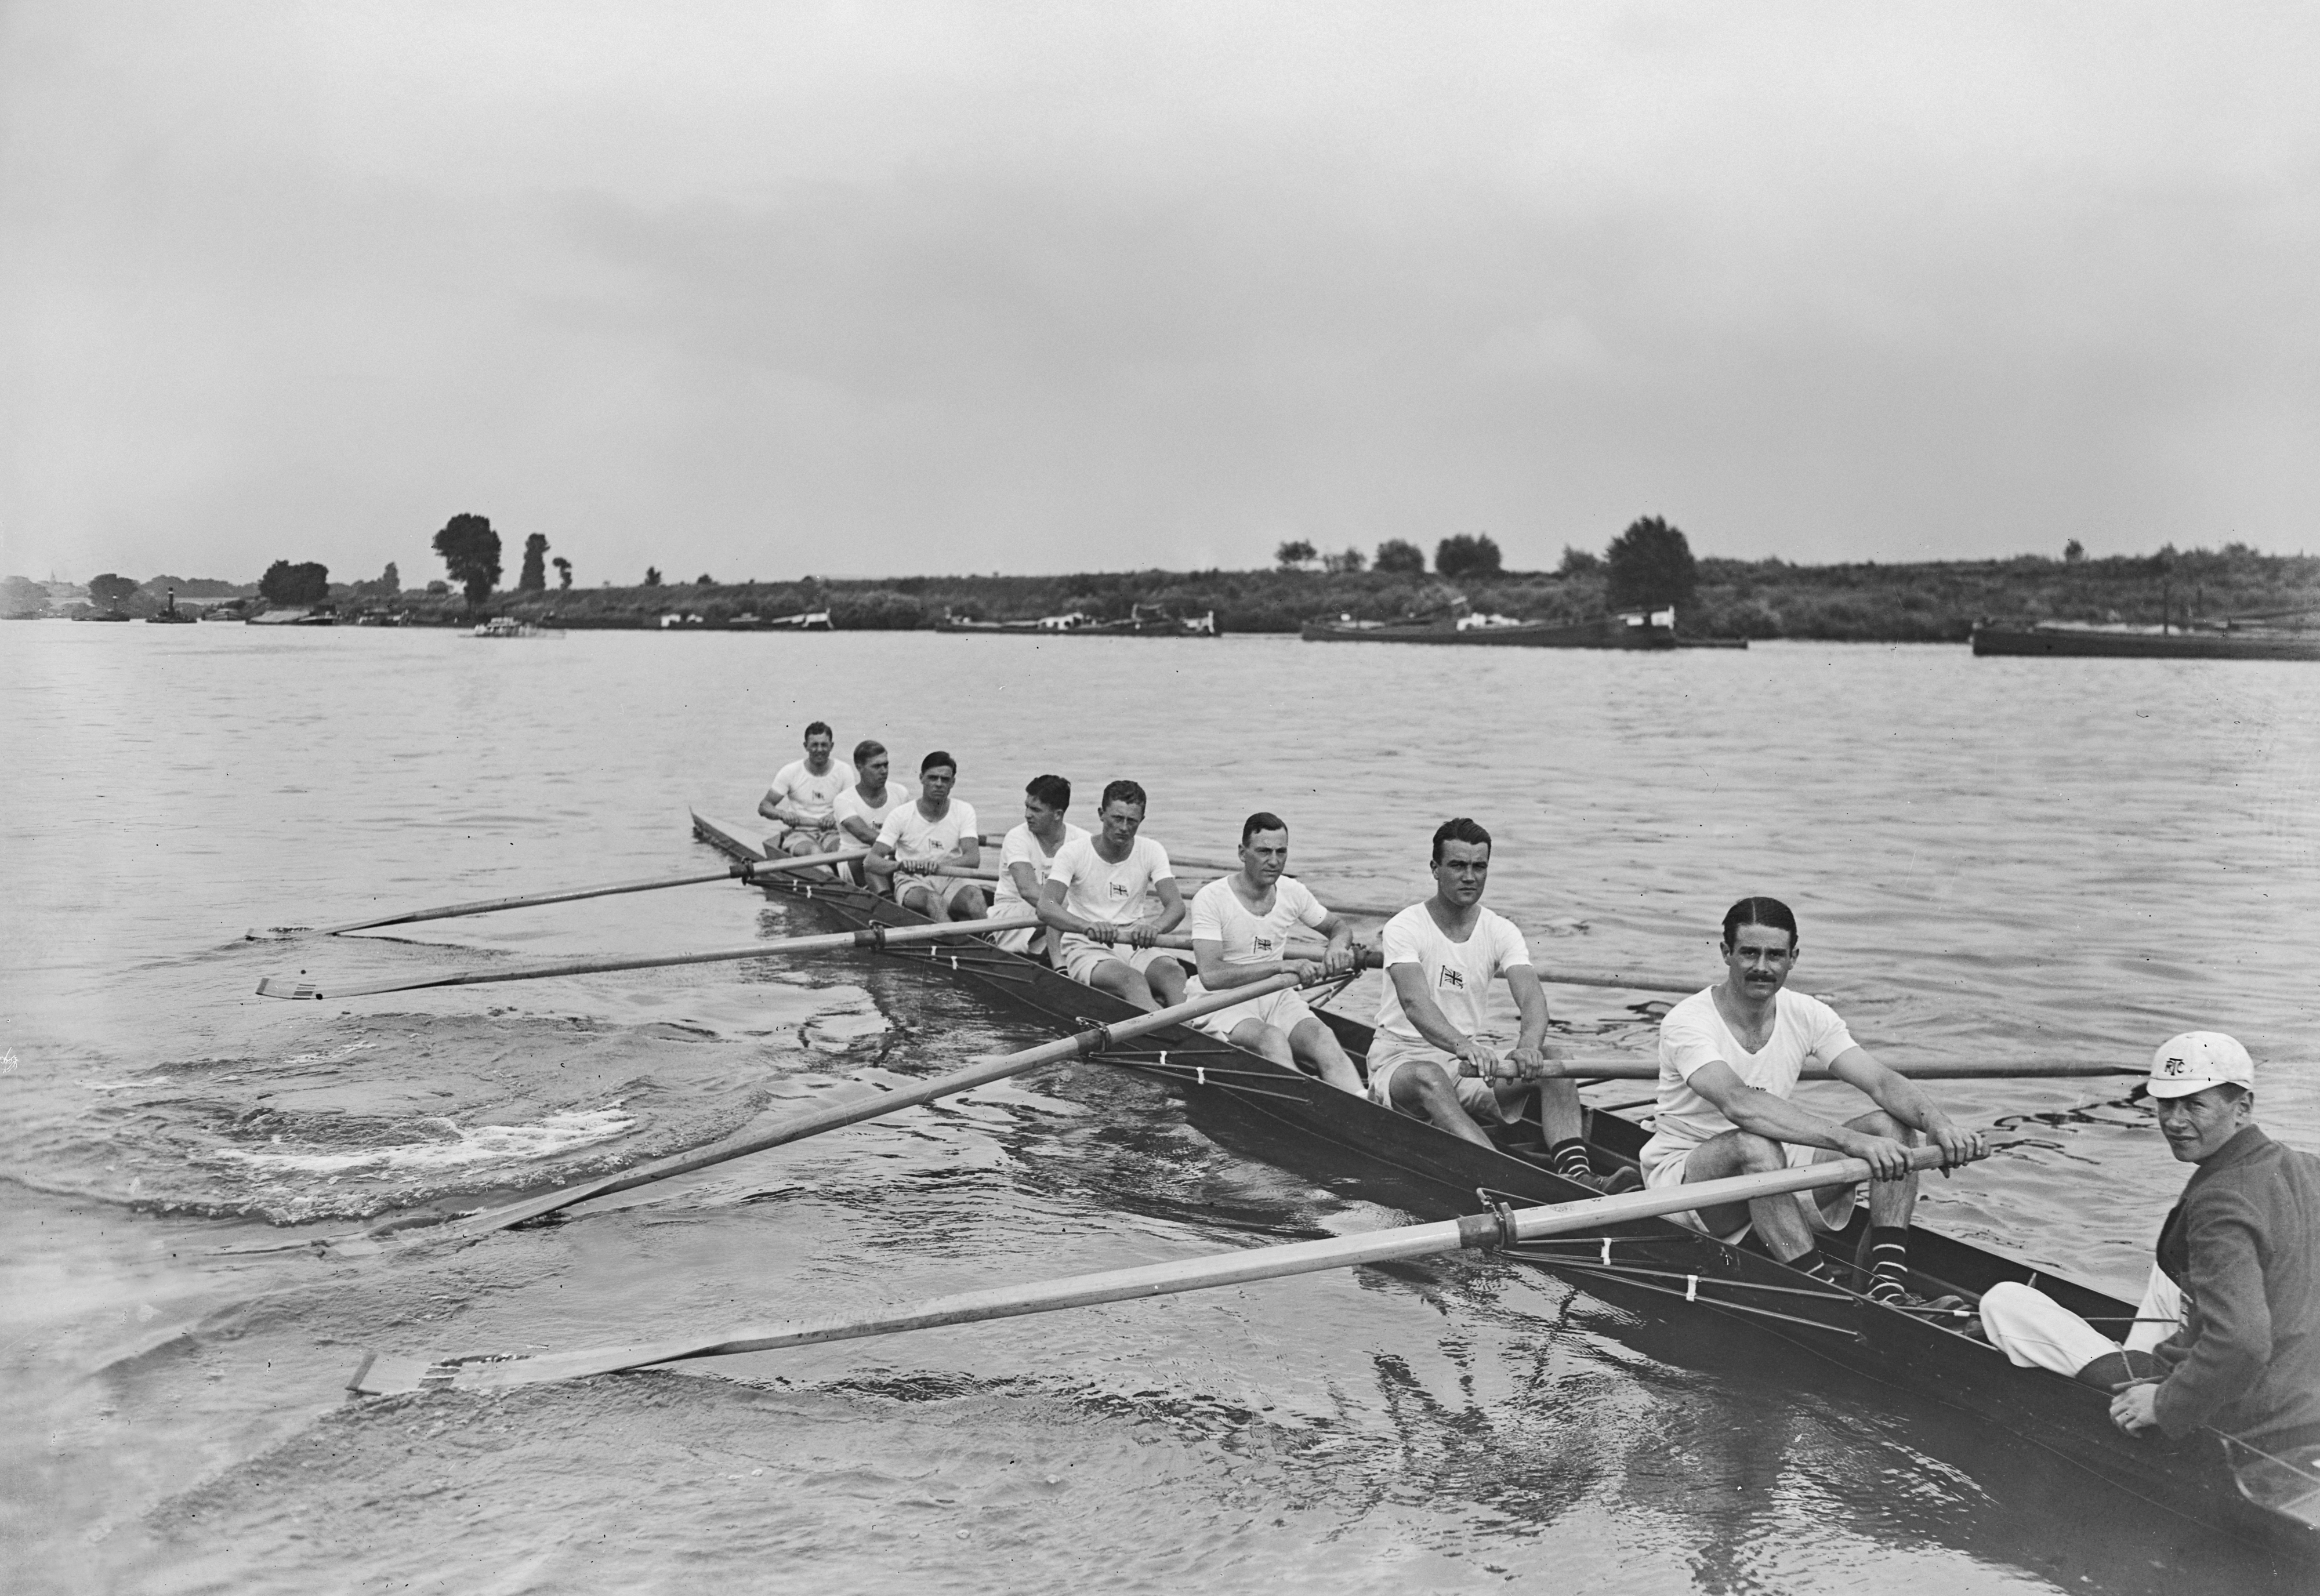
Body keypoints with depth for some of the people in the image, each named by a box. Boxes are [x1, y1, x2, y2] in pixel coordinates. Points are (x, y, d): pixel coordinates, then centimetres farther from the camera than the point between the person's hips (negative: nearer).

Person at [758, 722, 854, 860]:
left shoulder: (844, 771, 4)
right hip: (798, 832, -1)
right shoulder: (790, 772, 1)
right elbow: (764, 806, 0)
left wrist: (837, 816, -23)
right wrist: (782, 814, -23)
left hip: (831, 832, 1)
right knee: (815, 851, -37)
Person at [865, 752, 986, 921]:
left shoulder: (964, 811, 0)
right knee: (932, 900, -35)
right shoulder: (901, 815, -5)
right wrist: (898, 865, -36)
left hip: (951, 878, 1)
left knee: (973, 895, -31)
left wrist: (940, 866, -35)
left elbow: (973, 858, -14)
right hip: (913, 882, -1)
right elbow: (871, 860, -12)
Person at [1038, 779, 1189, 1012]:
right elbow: (1045, 907, -19)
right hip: (1087, 948, -3)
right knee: (1132, 980, -35)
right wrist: (1087, 926, -40)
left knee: (1174, 973, -29)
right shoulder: (1074, 852, -6)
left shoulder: (1152, 851, 3)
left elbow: (1176, 905, -9)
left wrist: (1155, 927, -34)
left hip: (1135, 945, 3)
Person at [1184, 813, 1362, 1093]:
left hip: (1276, 997, 5)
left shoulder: (1293, 892, 4)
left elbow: (1339, 927, 21)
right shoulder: (1211, 898, -13)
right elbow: (1211, 975, -24)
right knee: (1272, 1039, -35)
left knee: (1322, 1036, -25)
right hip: (1222, 1000, -4)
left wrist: (1337, 945, -6)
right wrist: (1282, 966, -30)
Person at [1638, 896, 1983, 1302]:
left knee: (1893, 1125, -13)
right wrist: (1850, 1139, -46)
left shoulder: (1806, 1014, -1)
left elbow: (1882, 1083, -11)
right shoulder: (1687, 1023, -21)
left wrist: (1939, 1124, -33)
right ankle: (1821, 1285, -34)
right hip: (1681, 1172, -6)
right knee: (1754, 1143, -39)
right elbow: (1738, 1103, -38)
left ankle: (1887, 1284, -25)